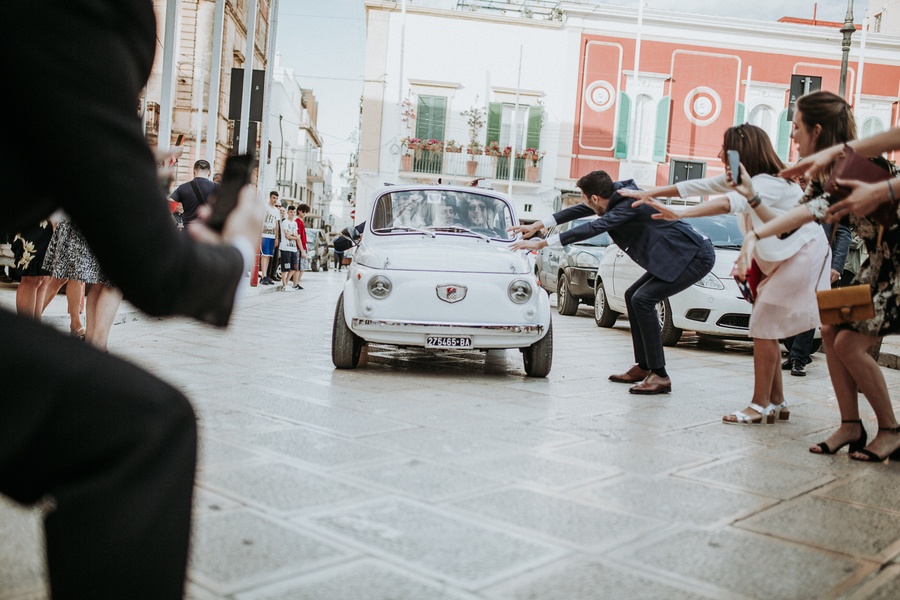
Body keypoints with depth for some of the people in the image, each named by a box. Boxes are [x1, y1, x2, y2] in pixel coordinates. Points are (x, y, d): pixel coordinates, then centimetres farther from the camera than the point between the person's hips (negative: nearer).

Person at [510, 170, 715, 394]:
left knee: (643, 300, -19)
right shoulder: (618, 192, 4)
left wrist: (541, 243, -26)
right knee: (633, 296, 12)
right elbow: (580, 211, 13)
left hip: (696, 257, -10)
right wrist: (537, 225, 13)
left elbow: (592, 228, -28)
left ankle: (660, 375, -13)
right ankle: (643, 367, 16)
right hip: (679, 256, 10)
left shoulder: (630, 204, -23)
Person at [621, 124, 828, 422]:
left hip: (802, 255, -10)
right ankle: (776, 403, 14)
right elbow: (696, 186, 7)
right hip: (780, 260, 10)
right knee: (765, 330, 8)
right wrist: (648, 193, 3)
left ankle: (760, 406, -9)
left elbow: (730, 202, -41)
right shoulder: (737, 179, 7)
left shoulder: (768, 182, -23)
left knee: (764, 327, -12)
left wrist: (679, 214, -53)